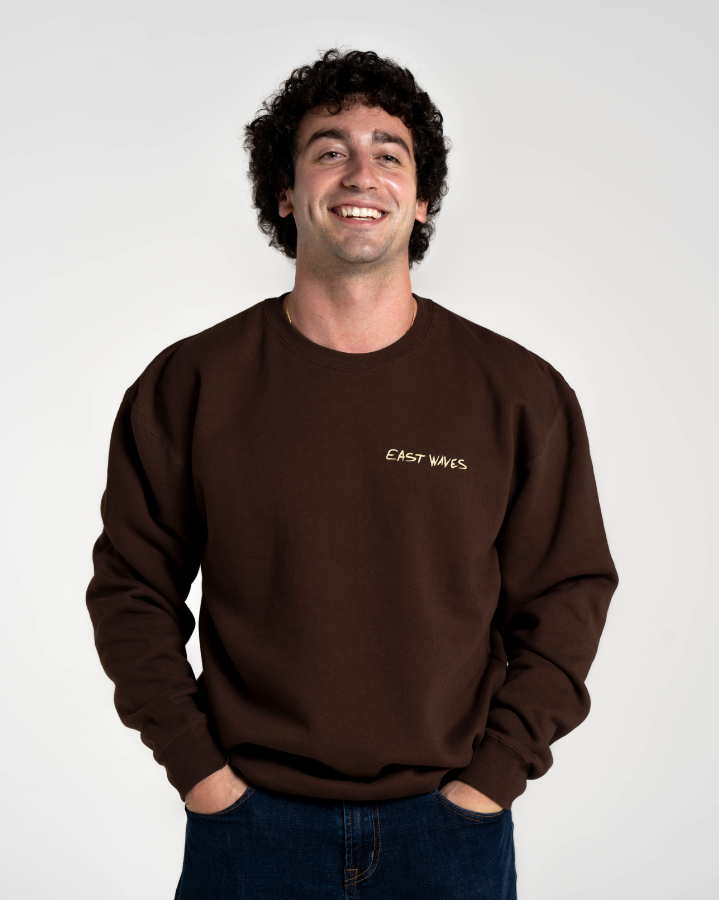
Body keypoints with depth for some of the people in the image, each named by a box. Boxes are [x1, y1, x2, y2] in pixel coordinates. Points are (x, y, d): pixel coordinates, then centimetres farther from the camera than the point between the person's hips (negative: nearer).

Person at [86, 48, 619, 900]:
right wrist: (196, 765, -3)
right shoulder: (189, 384, -6)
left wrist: (493, 775, -4)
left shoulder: (522, 394, -5)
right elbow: (131, 588, 1)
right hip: (248, 817, 0)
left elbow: (567, 597, 1)